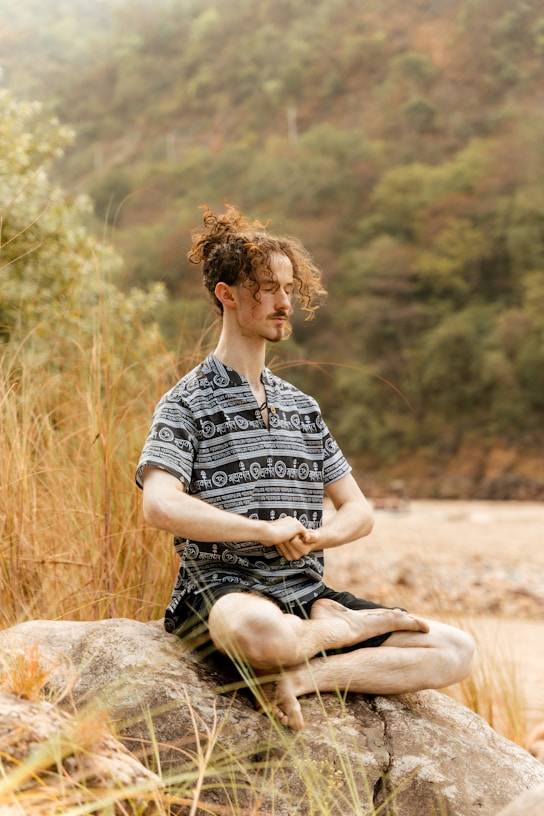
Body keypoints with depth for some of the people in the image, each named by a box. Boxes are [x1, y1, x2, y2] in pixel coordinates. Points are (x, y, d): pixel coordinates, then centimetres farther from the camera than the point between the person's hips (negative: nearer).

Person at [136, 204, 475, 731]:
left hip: (306, 593, 6)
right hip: (225, 589, -5)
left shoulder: (302, 407, 18)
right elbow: (160, 507, -16)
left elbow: (358, 512, 17)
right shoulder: (189, 403, 1)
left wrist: (313, 537, -6)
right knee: (258, 631, -43)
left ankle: (300, 677, -20)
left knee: (456, 651, -10)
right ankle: (351, 627, -12)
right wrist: (265, 530, -16)